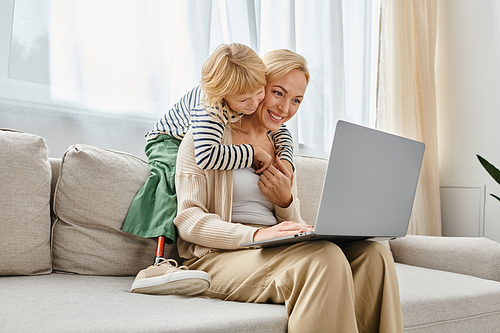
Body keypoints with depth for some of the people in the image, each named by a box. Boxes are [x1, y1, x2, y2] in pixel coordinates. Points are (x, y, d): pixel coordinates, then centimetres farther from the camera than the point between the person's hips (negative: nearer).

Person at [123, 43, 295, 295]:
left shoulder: (257, 98, -19)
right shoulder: (209, 107, -41)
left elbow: (280, 131, -3)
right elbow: (206, 156, -58)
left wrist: (286, 161, -22)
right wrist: (253, 153, -47)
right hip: (168, 142, -7)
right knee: (177, 175, -37)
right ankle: (160, 263, -45)